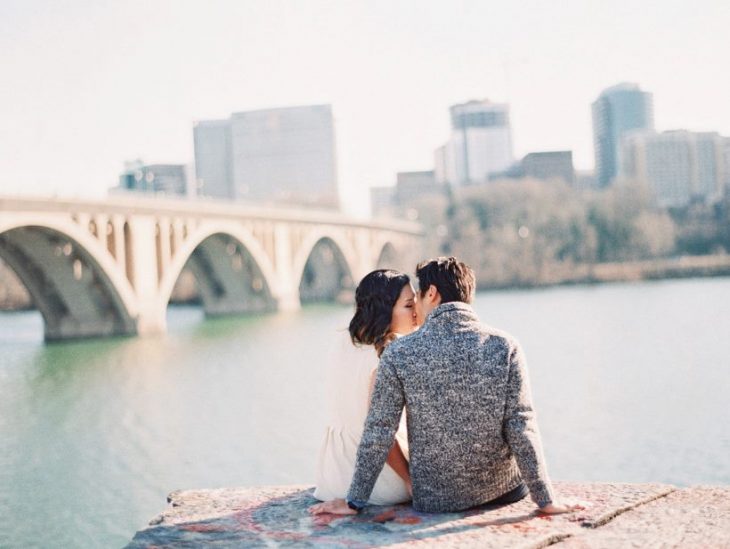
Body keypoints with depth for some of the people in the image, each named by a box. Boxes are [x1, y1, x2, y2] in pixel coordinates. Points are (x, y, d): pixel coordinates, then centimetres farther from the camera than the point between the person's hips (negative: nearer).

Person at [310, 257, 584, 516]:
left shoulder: (399, 354, -12)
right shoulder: (504, 346, -11)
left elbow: (378, 434, -9)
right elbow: (521, 430, -12)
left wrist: (354, 501, 1)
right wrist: (546, 500, -4)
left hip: (435, 501, 1)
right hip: (504, 491, 0)